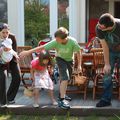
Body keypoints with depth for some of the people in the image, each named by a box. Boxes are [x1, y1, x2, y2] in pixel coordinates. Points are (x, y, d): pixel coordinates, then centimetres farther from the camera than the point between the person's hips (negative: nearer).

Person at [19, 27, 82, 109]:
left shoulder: (72, 42, -33)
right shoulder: (55, 42, -33)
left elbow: (78, 52, -16)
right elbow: (42, 47, -30)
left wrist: (79, 65, -15)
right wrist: (28, 52, -29)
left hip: (69, 60, 3)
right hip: (60, 59, -3)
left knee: (67, 79, 16)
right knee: (65, 78, -23)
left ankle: (63, 94, 43)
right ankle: (61, 101, -25)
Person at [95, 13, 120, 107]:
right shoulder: (99, 28, -27)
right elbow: (105, 47, -19)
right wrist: (107, 64, -17)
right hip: (110, 51, 3)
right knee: (107, 74, -1)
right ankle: (106, 99, 6)